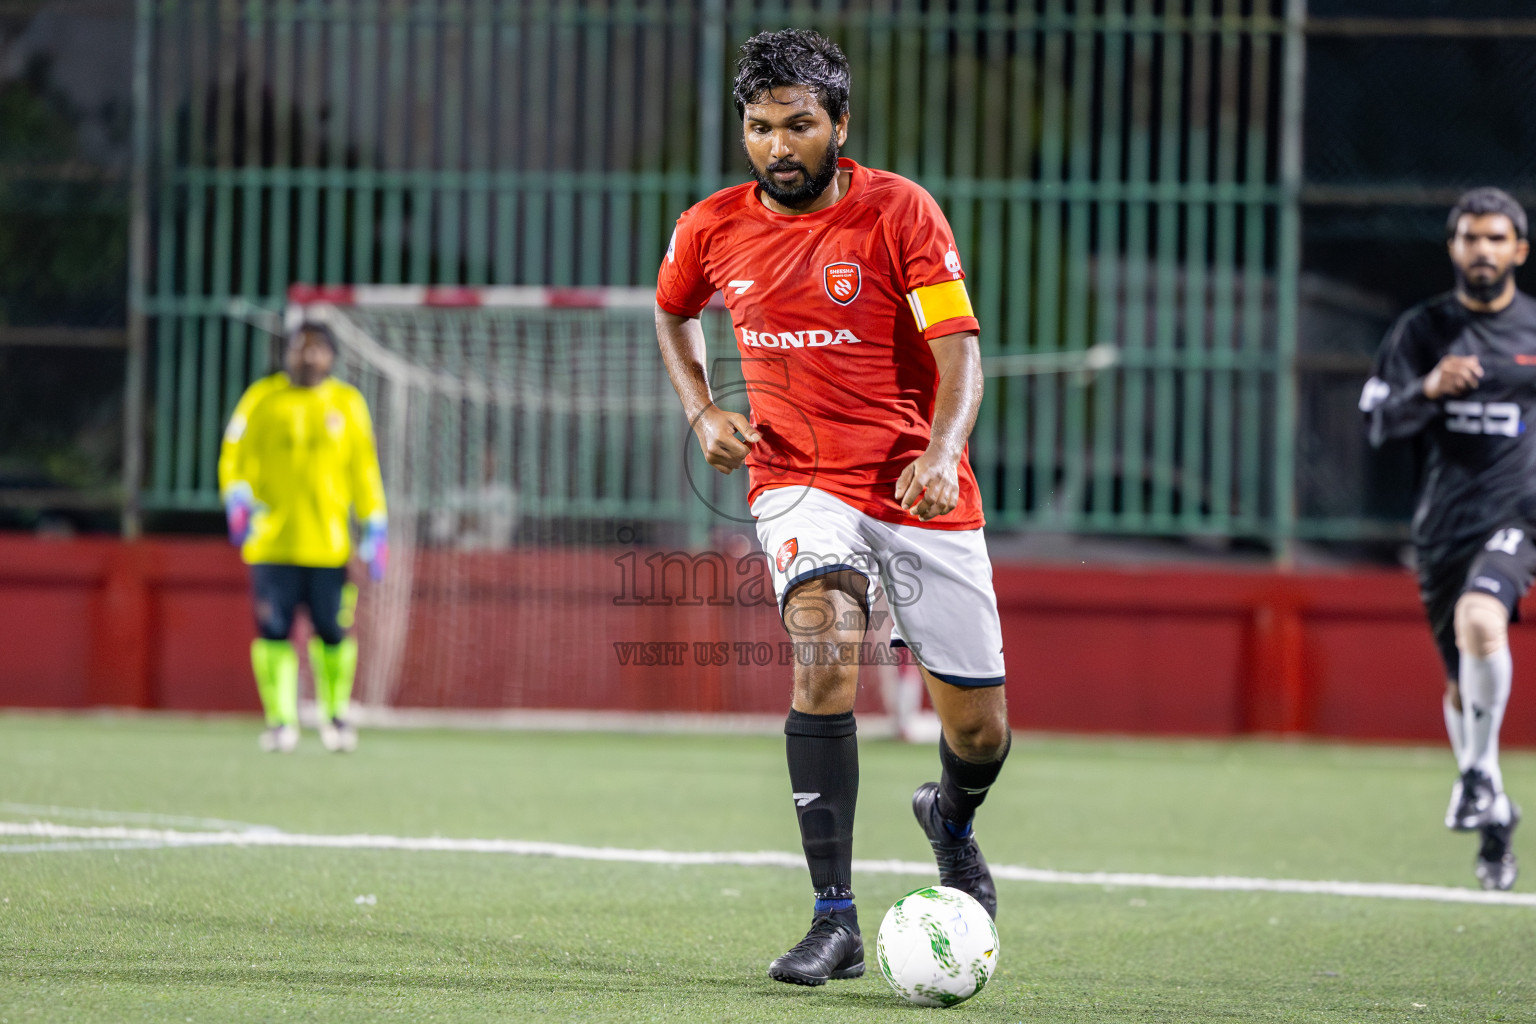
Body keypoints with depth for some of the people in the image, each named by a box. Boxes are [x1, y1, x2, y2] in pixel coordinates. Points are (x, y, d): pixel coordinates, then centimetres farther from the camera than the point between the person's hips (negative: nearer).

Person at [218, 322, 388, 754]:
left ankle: (336, 714, 15)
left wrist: (374, 527, 7)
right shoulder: (262, 399, 7)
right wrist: (238, 499, -12)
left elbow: (363, 468, 12)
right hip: (272, 540, 0)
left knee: (332, 633, -3)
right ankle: (280, 719, 4)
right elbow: (235, 456, 7)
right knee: (273, 632, -5)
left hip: (329, 541, 1)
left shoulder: (347, 403, 10)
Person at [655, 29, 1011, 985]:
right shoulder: (712, 229, 0)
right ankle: (836, 922, -27)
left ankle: (952, 821, 42)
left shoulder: (900, 212, -10)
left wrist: (942, 450, -31)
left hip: (920, 487, -1)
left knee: (979, 731, 2)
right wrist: (702, 411, 6)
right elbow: (674, 312, 23)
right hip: (800, 483, 1)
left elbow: (959, 351, -13)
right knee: (825, 654, -28)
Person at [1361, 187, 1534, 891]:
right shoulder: (1422, 330, 5)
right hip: (1443, 523, 3)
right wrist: (1427, 390, -20)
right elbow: (1378, 423, -2)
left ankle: (1478, 772, -16)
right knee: (1462, 682, 10)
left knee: (1479, 621, -32)